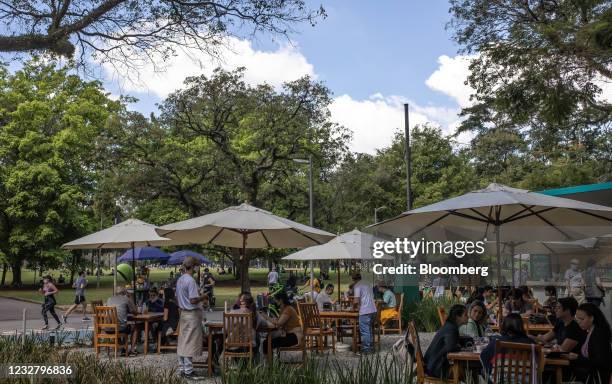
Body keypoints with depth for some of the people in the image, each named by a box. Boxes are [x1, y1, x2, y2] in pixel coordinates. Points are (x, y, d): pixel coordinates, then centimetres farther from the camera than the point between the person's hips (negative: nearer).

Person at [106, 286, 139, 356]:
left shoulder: (109, 299, 17)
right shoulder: (126, 299, 4)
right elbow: (136, 312, 11)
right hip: (120, 327, -5)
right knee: (134, 328, 24)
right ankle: (132, 350, 15)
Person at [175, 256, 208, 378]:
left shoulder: (180, 280, 10)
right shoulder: (191, 281, -19)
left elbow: (177, 300, 16)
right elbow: (193, 300, -23)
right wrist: (203, 297, -6)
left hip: (183, 313, 9)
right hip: (192, 314, -9)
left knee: (182, 342, 12)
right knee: (190, 343, -4)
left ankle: (182, 368, 18)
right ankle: (188, 371, 0)